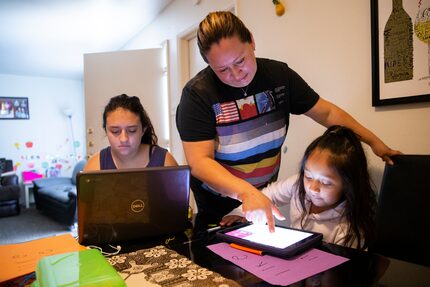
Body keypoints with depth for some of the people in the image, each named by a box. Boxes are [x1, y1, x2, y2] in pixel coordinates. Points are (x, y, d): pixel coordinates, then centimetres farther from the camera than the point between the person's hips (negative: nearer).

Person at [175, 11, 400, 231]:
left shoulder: (279, 74, -9)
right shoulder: (198, 93, -23)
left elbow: (326, 113, -2)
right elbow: (199, 161, -29)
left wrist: (373, 141, -7)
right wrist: (246, 192, -43)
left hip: (265, 196, 4)